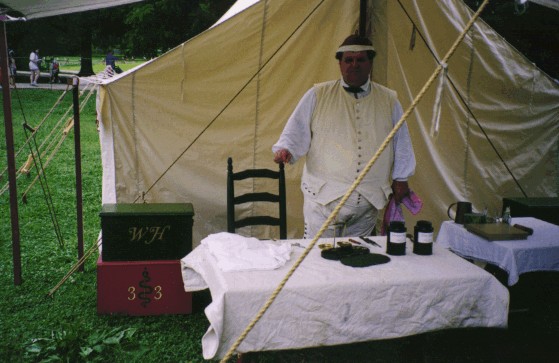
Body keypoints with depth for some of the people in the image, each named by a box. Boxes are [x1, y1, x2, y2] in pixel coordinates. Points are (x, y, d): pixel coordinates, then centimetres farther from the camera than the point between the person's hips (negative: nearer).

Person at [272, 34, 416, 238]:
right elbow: (296, 130, 5)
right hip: (324, 197, -2)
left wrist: (401, 179, 16)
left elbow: (401, 142, 17)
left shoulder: (389, 100, 11)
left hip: (369, 202, 2)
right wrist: (285, 149, -15)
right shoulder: (318, 95, 4)